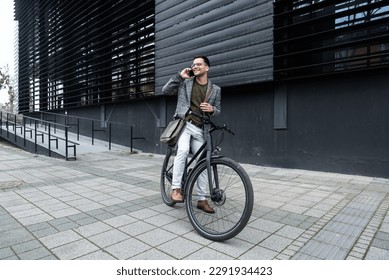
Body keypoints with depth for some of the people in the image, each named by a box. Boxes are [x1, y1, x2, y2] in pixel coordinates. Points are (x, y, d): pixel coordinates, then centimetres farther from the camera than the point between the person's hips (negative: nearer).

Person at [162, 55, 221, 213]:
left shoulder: (215, 89, 10)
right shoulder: (185, 83, 6)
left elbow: (218, 110, 15)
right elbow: (165, 91, 1)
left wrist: (211, 109, -8)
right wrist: (180, 76, -4)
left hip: (200, 129, 2)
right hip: (184, 123, -2)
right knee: (183, 150, -32)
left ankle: (202, 199, 11)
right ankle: (176, 188, -21)